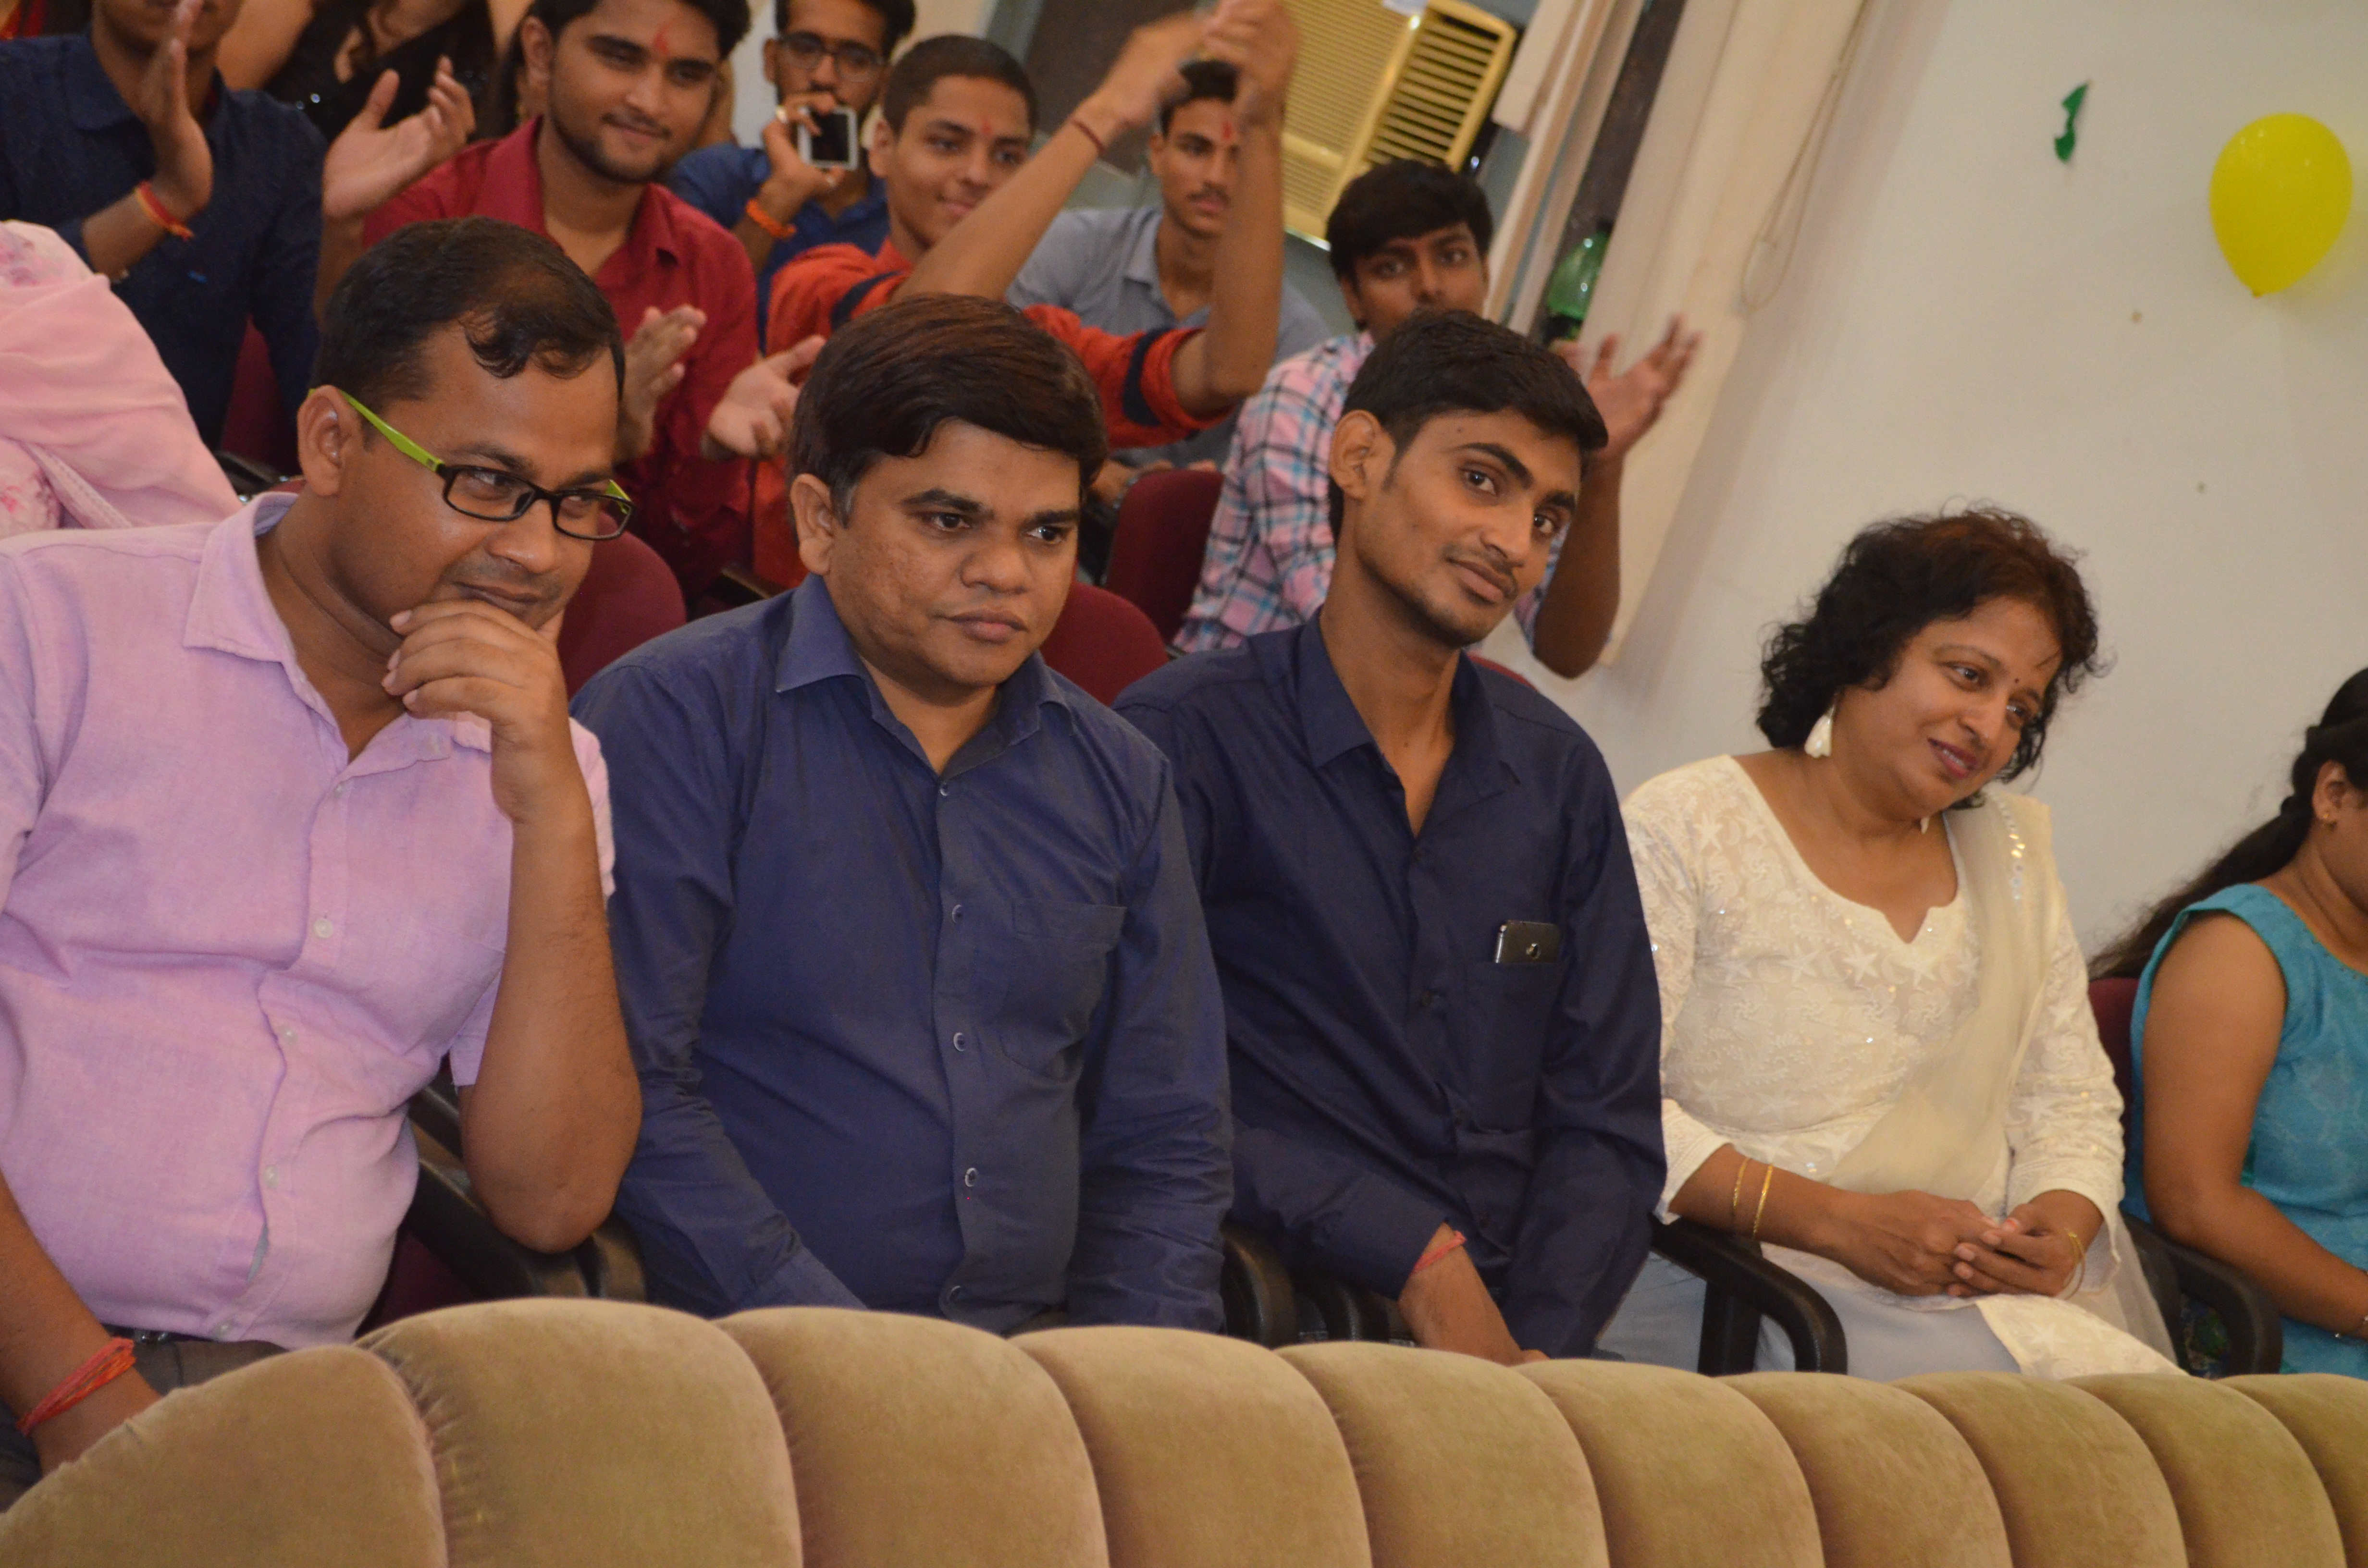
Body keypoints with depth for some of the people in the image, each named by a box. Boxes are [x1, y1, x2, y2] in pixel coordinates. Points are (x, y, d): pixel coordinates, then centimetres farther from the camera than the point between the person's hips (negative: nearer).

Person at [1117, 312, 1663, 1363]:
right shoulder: (1183, 742, -3)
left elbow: (1608, 1126, 12)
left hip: (1514, 1328, 5)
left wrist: (1535, 1352, -5)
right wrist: (1423, 1263, -15)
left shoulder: (1557, 776, 16)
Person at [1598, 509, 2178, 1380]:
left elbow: (2071, 1103, 20)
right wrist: (1838, 1222, -19)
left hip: (1984, 1295, 6)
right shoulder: (1686, 828, -2)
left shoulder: (2012, 852, 20)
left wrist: (2062, 1225, -4)